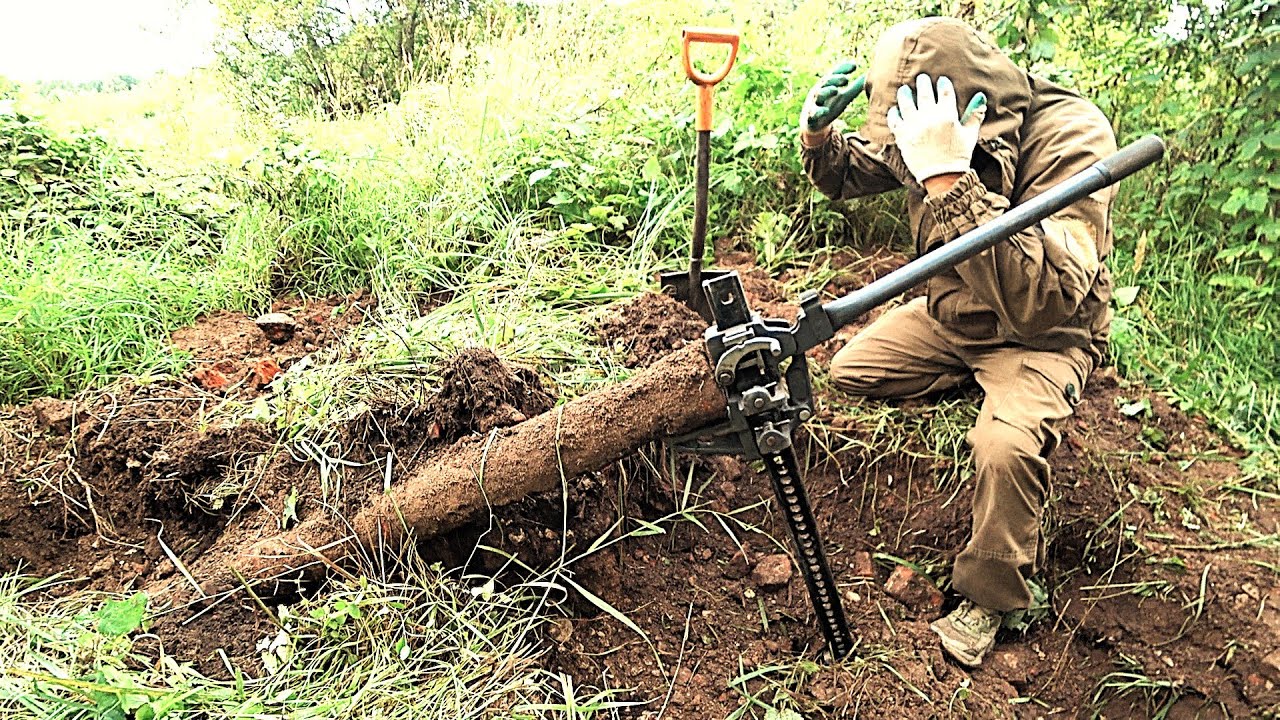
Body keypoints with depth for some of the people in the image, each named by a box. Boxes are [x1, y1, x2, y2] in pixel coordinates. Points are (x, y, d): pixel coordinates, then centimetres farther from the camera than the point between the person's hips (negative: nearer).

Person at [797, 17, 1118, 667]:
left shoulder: (1070, 137, -33)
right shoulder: (922, 131, -14)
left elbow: (1042, 299, -45)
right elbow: (845, 177, 6)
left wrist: (949, 181, -51)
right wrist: (819, 133, -19)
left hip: (1042, 335, -6)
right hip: (950, 313, 6)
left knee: (1006, 446, -31)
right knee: (849, 372, -1)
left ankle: (988, 597, -3)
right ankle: (978, 383, 18)